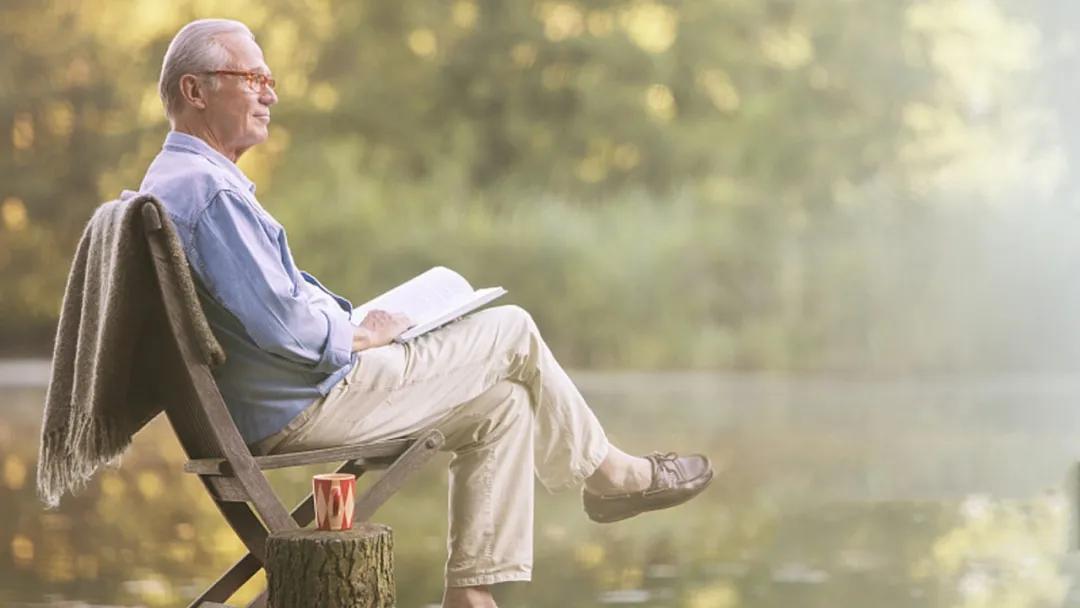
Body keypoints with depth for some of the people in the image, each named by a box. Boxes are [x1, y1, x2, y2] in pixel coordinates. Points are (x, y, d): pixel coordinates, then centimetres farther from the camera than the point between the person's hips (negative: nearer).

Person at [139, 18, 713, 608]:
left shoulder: (169, 184, 14)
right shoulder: (209, 190, -21)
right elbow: (281, 323, -27)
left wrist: (352, 322, 11)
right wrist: (361, 335, -10)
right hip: (308, 403, -11)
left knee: (502, 401, 14)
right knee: (512, 332, 2)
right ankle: (605, 473, 23)